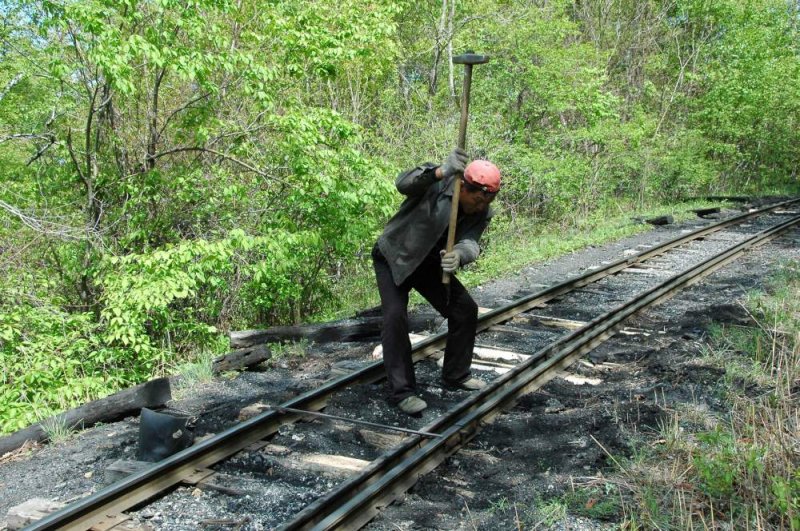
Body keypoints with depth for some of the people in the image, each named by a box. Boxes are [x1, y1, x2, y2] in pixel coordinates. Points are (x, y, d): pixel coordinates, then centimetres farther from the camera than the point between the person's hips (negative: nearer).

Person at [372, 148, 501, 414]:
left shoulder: (482, 214, -12)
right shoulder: (436, 183, -27)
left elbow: (469, 242, -27)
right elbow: (403, 183, -46)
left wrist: (459, 255, -52)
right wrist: (441, 171, -64)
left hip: (430, 263, 6)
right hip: (393, 258, -5)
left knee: (465, 309, 2)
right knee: (395, 316, -21)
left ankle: (456, 375, 21)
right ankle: (401, 391, -11)